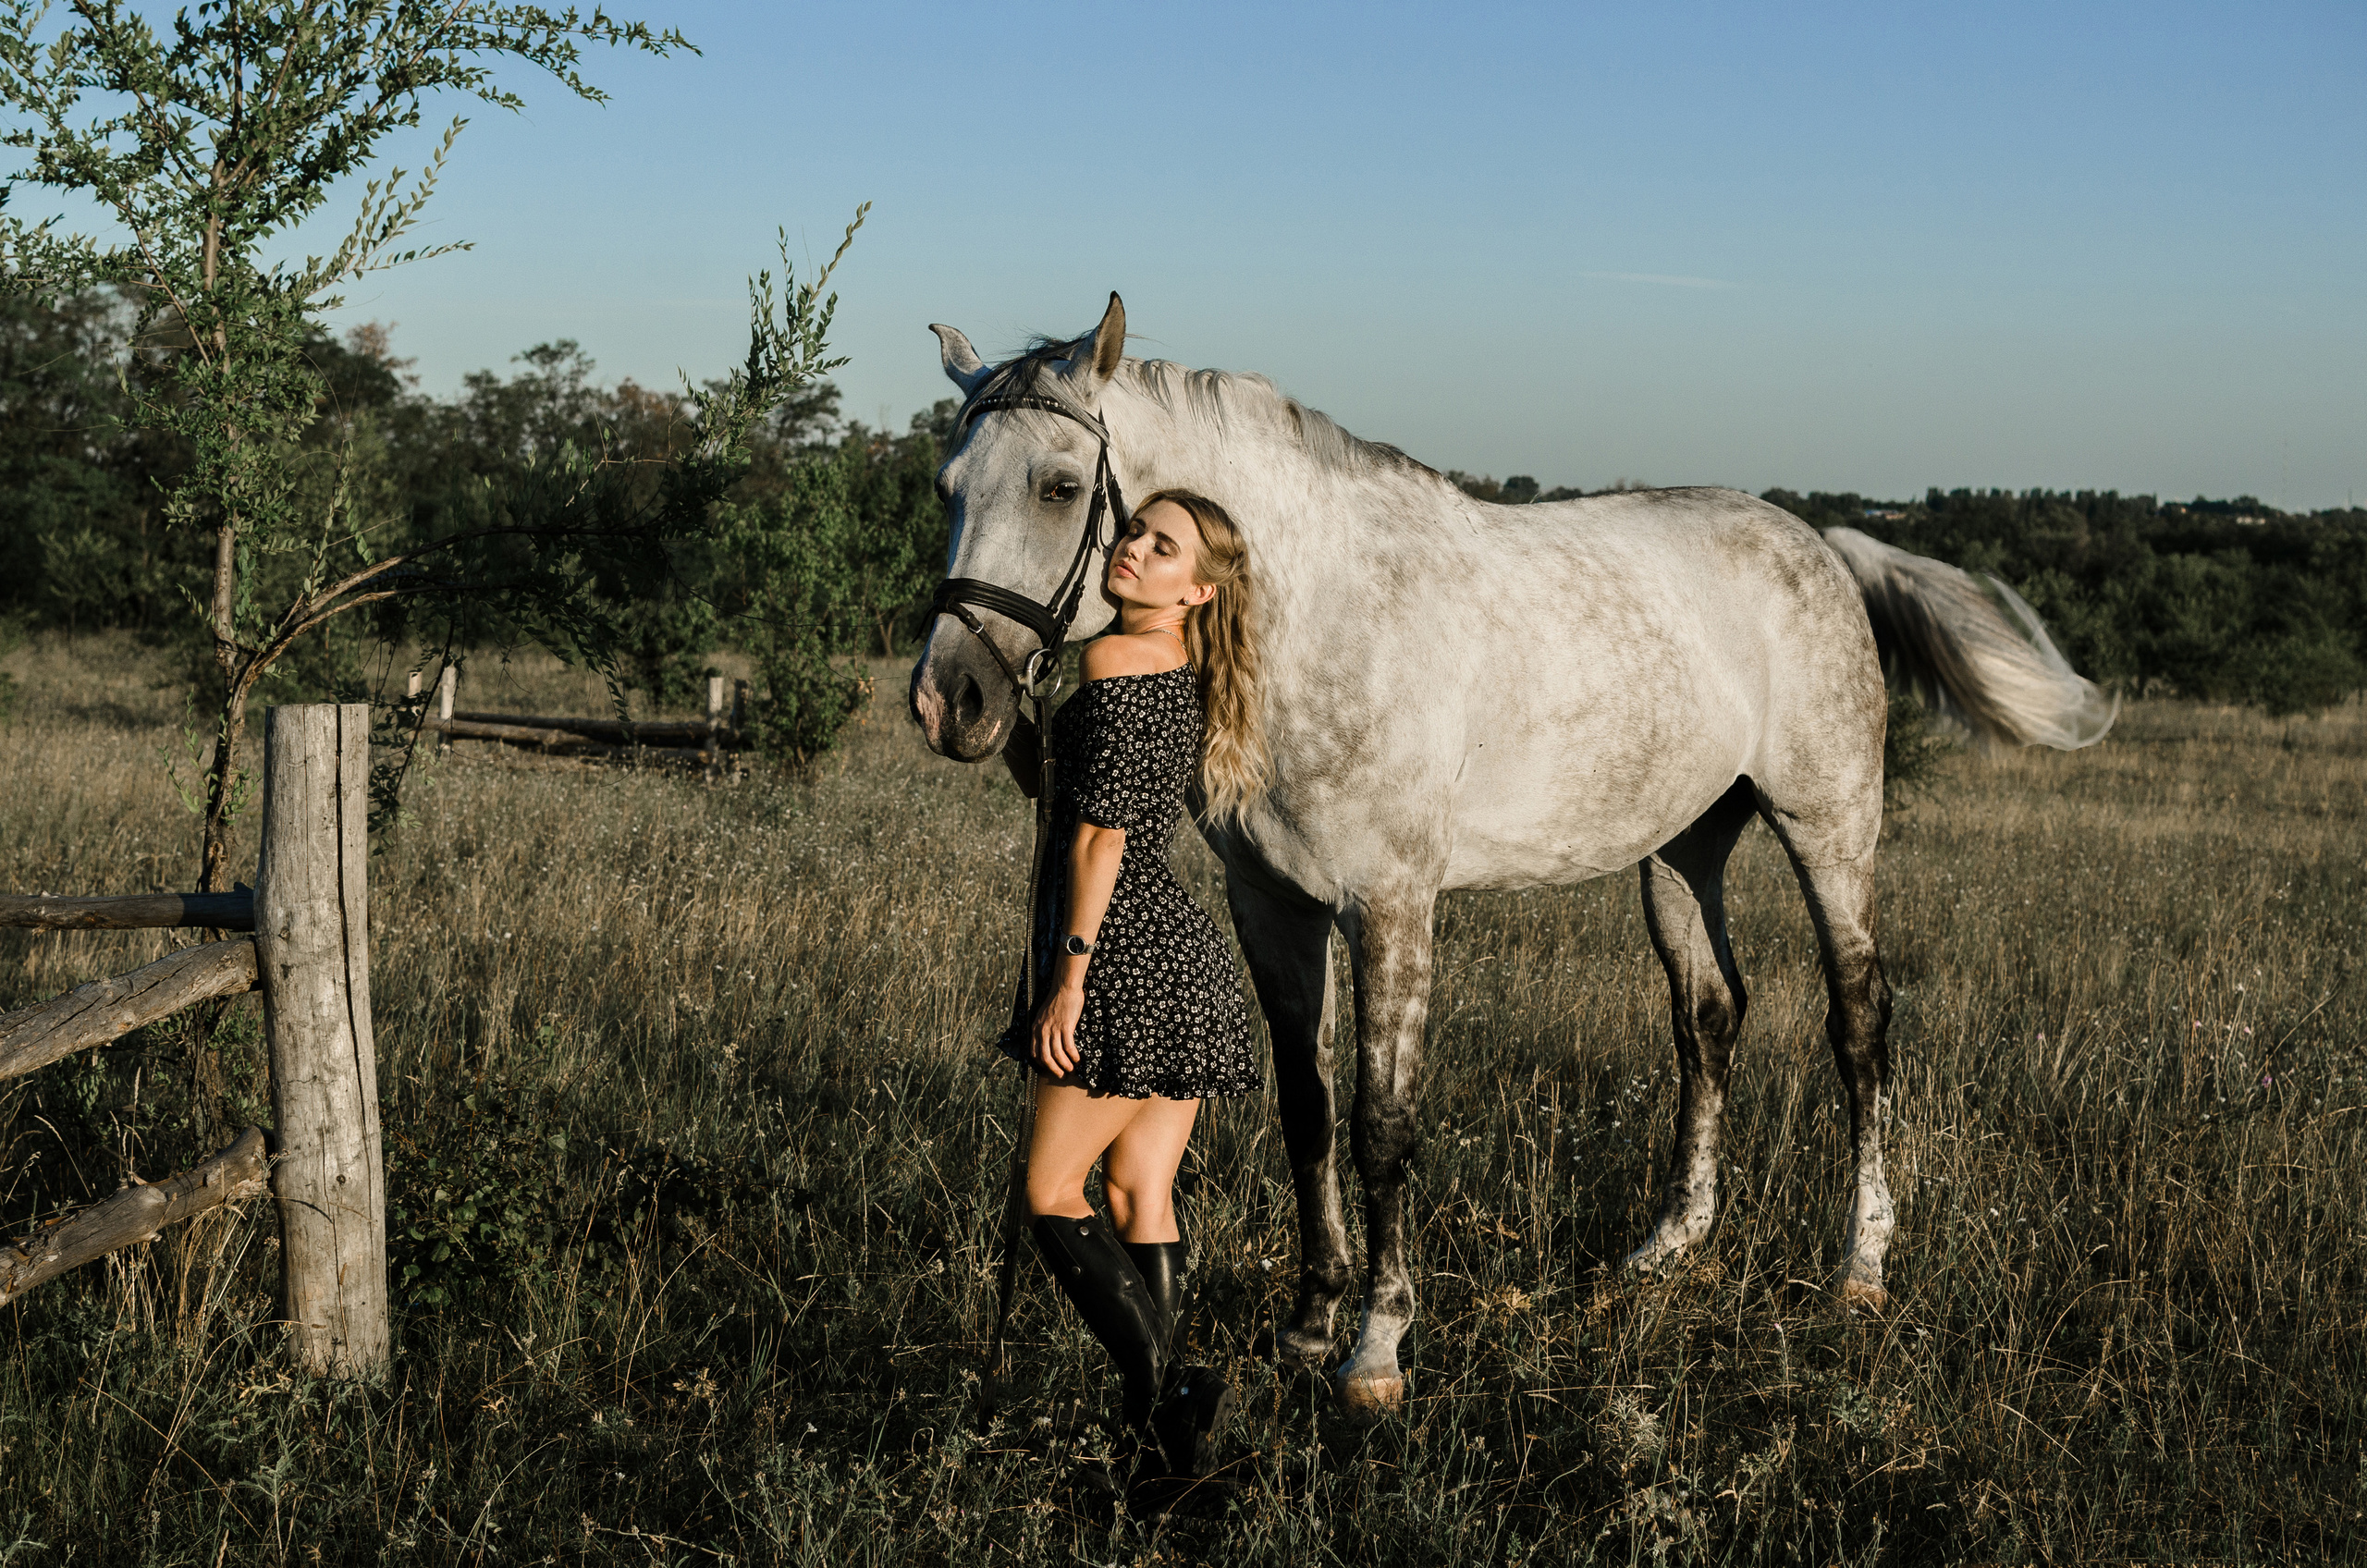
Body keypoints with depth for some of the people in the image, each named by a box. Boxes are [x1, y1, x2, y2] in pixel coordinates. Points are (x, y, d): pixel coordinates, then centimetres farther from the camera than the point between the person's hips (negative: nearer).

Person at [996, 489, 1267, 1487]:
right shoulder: (1192, 678, 15)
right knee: (1141, 1196, 11)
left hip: (1125, 956, -9)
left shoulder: (1115, 658, -12)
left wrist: (1068, 976, -17)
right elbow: (1044, 777, 23)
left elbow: (1100, 833, -17)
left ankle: (1159, 1393, -10)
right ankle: (1156, 1436, 12)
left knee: (1052, 1194, 0)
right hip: (1185, 954, 9)